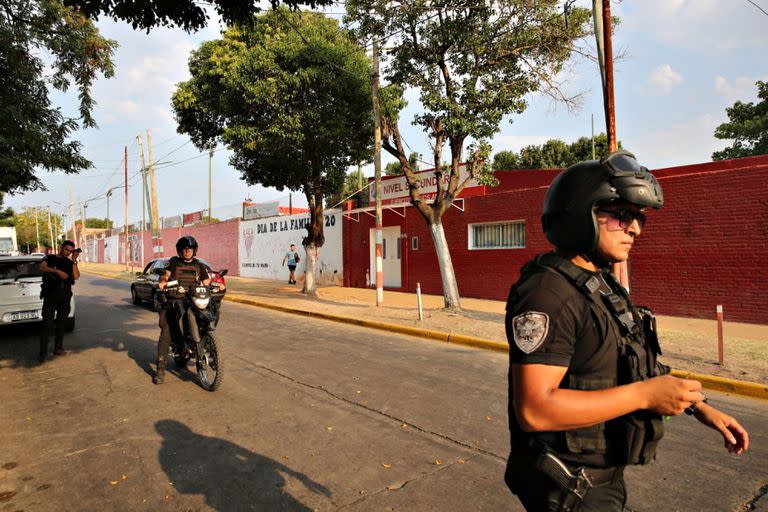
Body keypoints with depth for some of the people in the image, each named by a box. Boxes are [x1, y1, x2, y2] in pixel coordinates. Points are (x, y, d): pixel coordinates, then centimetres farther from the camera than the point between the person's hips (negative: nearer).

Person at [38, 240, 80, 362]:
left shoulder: (70, 263, 13)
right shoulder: (50, 258, 6)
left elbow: (76, 276, -2)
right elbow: (42, 267, -14)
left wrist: (74, 260, -5)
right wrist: (57, 271, -27)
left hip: (65, 296, 3)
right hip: (51, 295, -3)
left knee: (61, 323, 8)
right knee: (47, 323, -7)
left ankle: (58, 348, 17)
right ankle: (43, 352, -6)